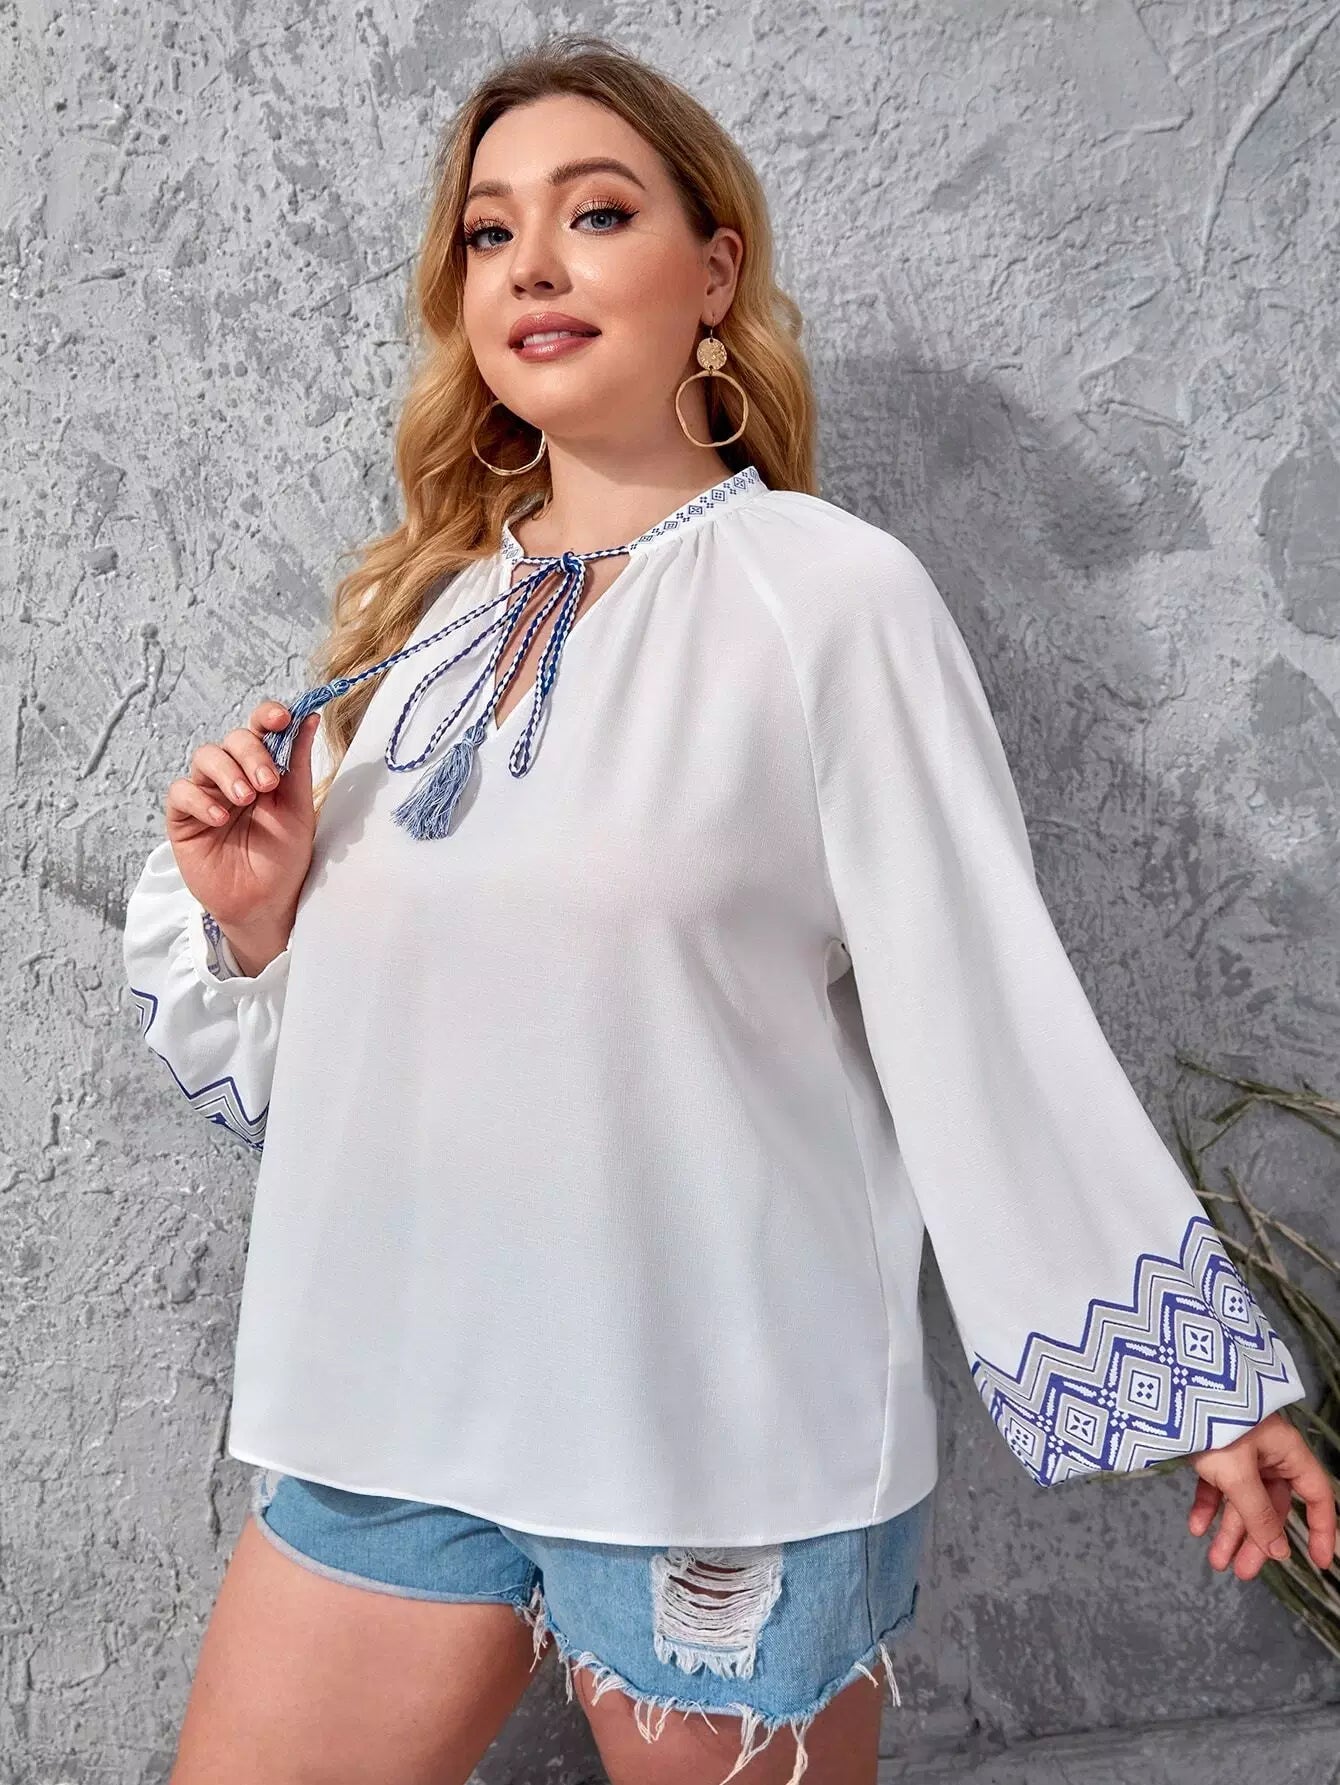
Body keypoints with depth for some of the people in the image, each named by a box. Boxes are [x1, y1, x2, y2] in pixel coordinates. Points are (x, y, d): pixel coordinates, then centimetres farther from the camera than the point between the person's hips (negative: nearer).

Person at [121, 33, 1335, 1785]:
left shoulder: (831, 593, -9)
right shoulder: (422, 615, 7)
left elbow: (991, 1004, -8)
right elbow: (309, 1044, 14)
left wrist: (1187, 1372, -6)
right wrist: (245, 910, -6)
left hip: (721, 1436, -5)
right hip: (386, 1399, 5)